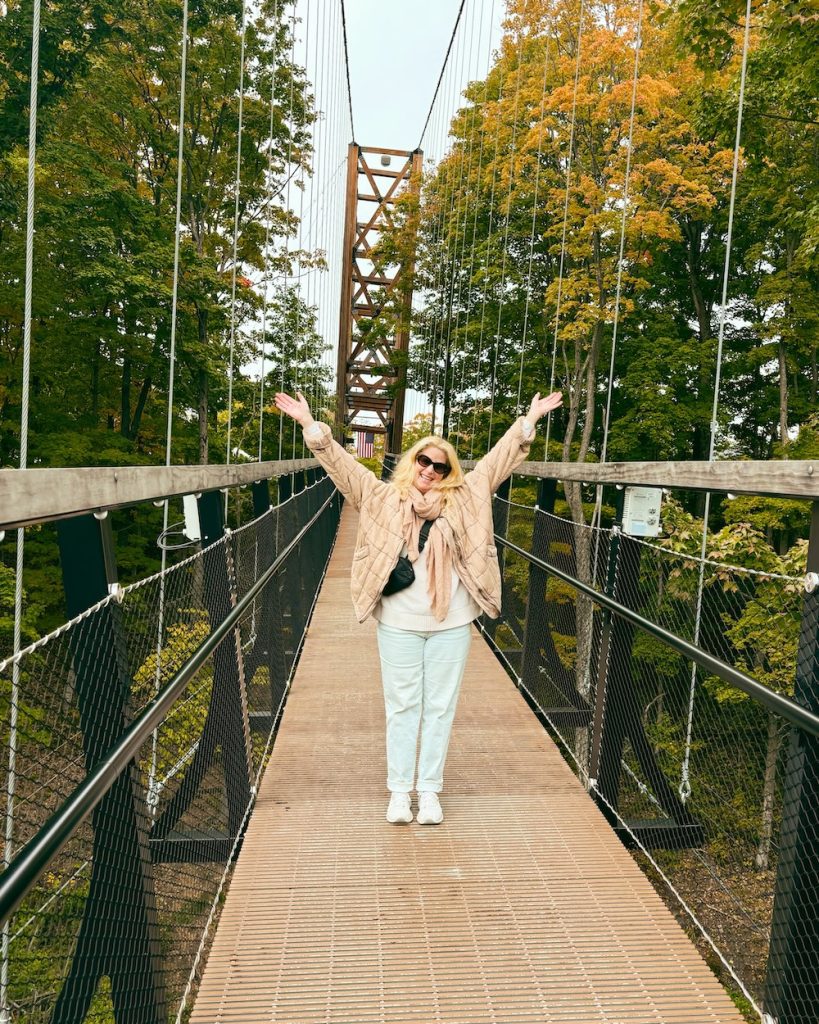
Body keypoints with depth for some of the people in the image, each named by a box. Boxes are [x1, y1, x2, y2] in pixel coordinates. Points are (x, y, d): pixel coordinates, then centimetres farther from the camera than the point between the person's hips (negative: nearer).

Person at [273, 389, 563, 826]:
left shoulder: (463, 498, 7)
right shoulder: (383, 498, 3)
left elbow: (499, 459, 11)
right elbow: (341, 464, 0)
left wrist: (529, 420, 10)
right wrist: (311, 425, -7)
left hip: (451, 624, 1)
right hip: (399, 624, -1)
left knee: (440, 707, 9)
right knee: (401, 706, 9)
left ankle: (429, 790, 22)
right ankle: (399, 790, 21)